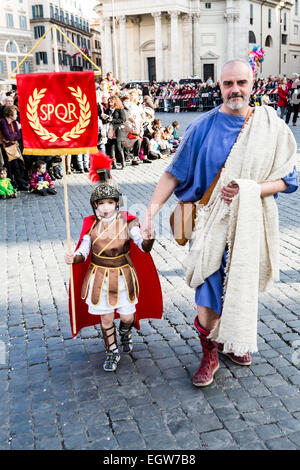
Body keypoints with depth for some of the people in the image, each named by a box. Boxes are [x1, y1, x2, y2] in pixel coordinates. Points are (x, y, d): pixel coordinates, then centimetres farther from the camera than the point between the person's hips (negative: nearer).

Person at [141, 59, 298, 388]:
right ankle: (210, 354, 20)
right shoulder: (203, 127, -3)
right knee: (209, 290, -1)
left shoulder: (271, 127, 0)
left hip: (250, 223, 2)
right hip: (212, 223, -1)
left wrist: (249, 190, -16)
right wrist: (152, 209, -11)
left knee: (242, 285, 13)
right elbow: (175, 172, -1)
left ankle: (234, 341, 39)